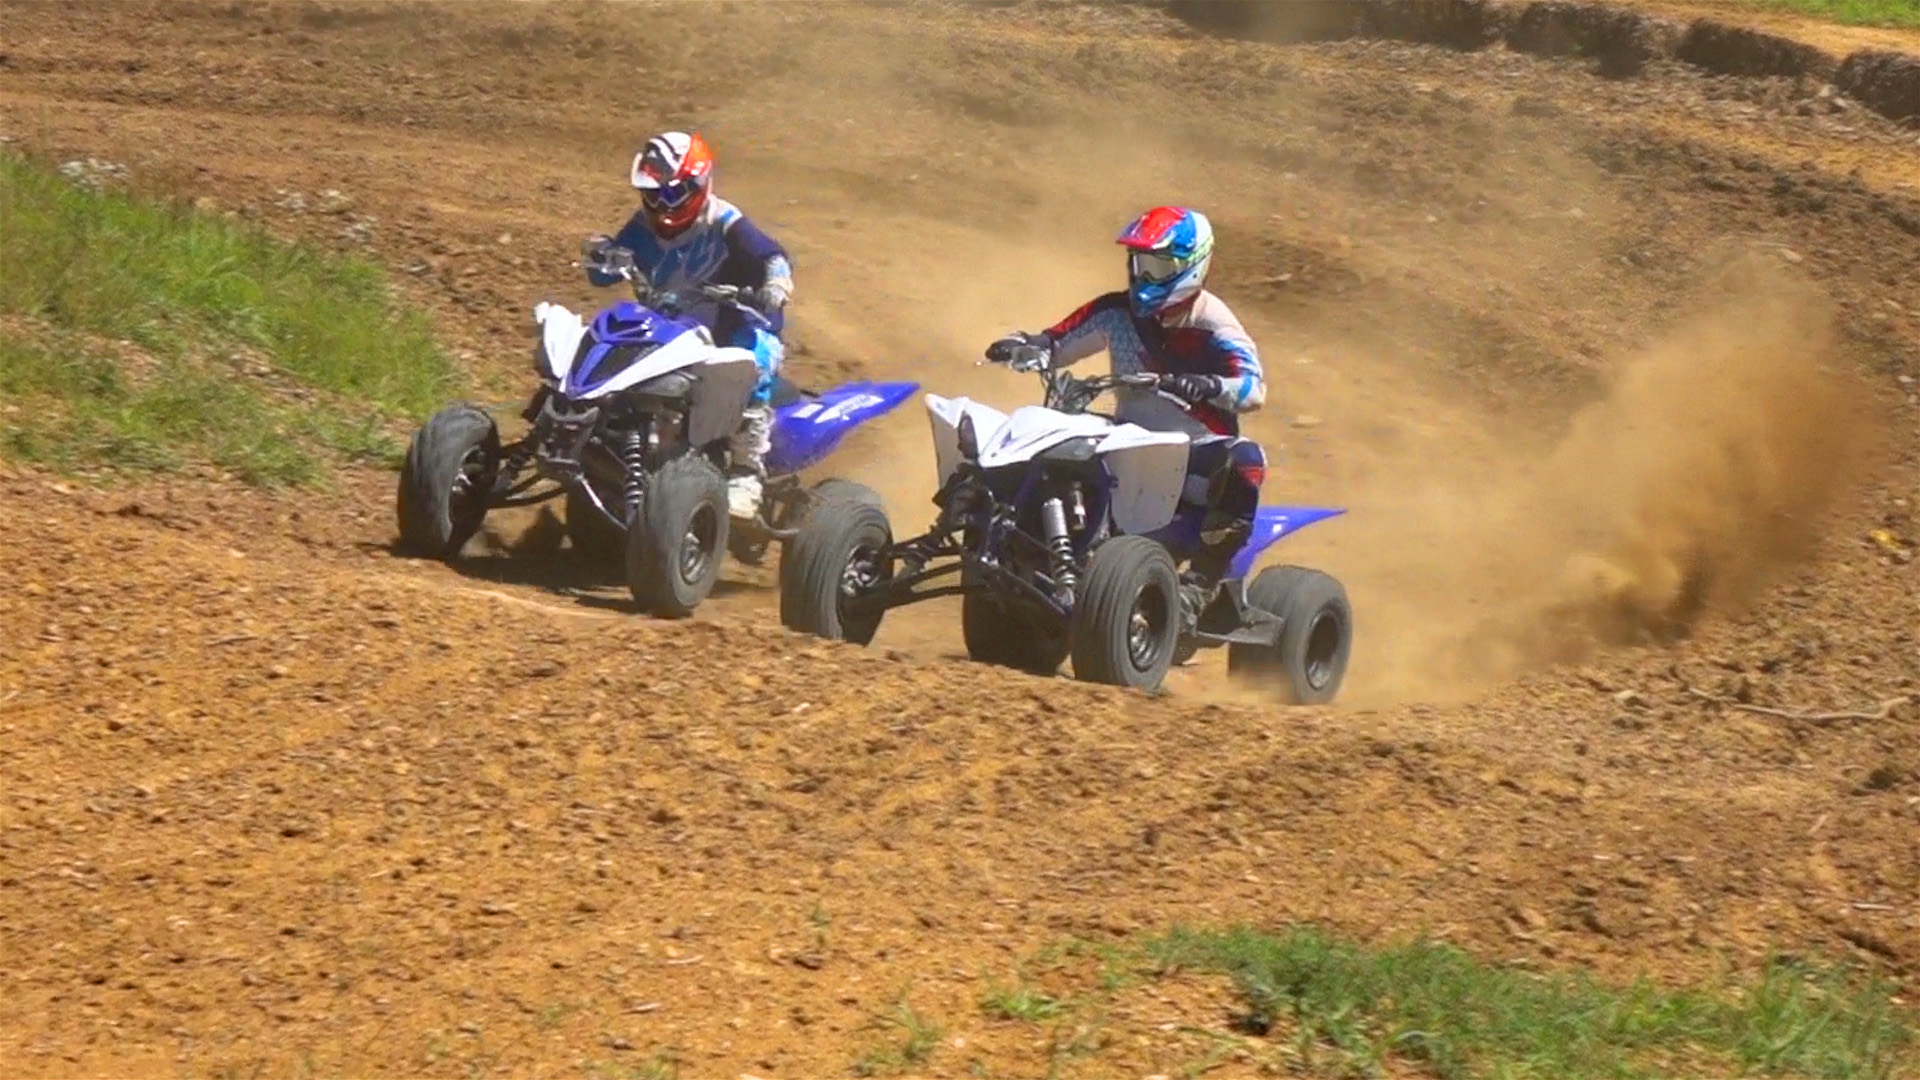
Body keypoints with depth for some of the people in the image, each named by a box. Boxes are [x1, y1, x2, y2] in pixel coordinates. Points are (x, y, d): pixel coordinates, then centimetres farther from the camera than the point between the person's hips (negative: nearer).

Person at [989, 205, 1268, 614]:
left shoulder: (1210, 324, -10)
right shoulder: (1117, 312, 5)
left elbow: (1255, 390, -23)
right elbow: (1055, 346, 9)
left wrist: (1209, 385, -44)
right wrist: (1023, 345, -15)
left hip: (1196, 452, -5)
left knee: (1244, 460, -37)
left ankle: (1203, 577, -33)